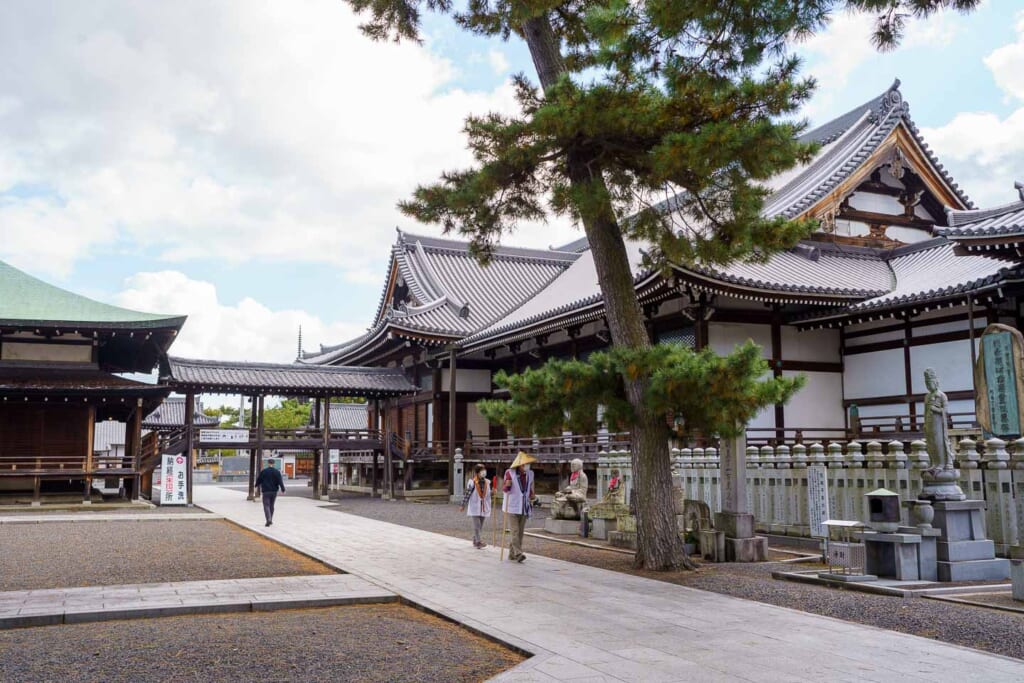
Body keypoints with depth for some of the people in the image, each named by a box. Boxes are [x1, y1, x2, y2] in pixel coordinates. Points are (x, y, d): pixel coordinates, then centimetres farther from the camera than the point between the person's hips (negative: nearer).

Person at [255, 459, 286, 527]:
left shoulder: (263, 471, -5)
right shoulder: (277, 472, -2)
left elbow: (259, 480, 7)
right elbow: (280, 481, -9)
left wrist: (256, 485, 26)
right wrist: (283, 489, -8)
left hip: (266, 491, -3)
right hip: (274, 491, 3)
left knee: (266, 506, -3)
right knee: (271, 506, 16)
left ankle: (269, 519, -22)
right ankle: (270, 520, 23)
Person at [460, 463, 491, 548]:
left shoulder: (487, 482, 5)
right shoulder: (472, 482, -11)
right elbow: (467, 494, -9)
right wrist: (463, 506, -7)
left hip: (484, 507, 5)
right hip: (475, 507, -5)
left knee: (480, 525, 9)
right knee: (477, 524, -10)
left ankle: (475, 540, 22)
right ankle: (478, 541, -8)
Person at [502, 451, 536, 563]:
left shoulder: (530, 474, 4)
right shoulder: (510, 473, -8)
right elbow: (504, 489, -1)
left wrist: (531, 502, 13)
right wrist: (507, 485, -21)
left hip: (524, 507, 5)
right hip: (512, 506, -4)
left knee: (520, 531, 5)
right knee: (515, 531, -12)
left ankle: (512, 554, 15)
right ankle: (518, 554, -18)